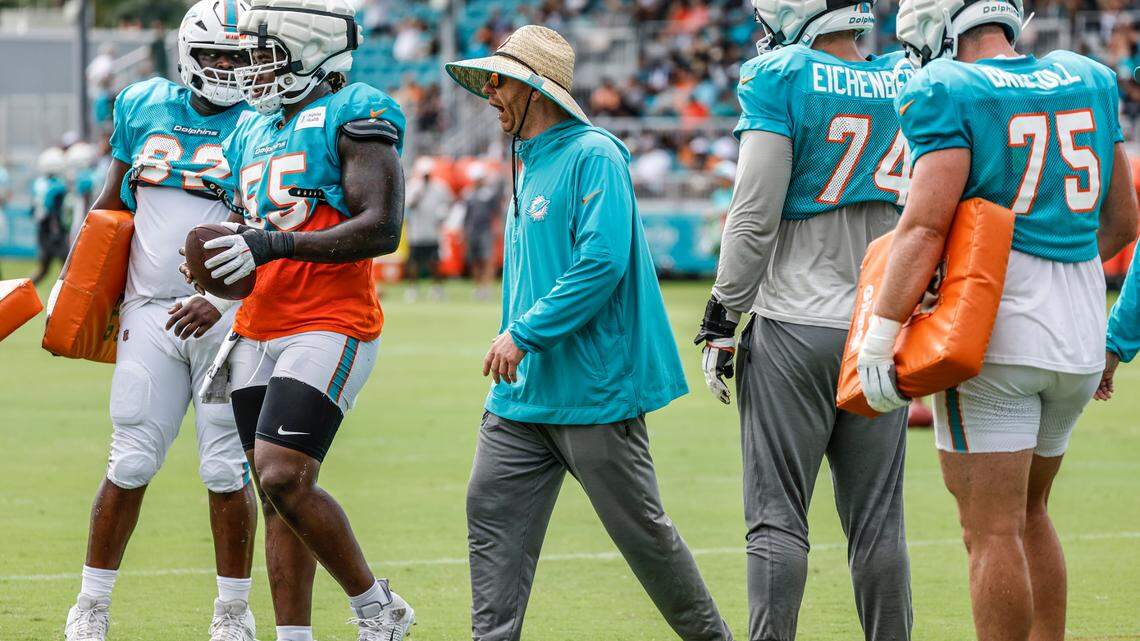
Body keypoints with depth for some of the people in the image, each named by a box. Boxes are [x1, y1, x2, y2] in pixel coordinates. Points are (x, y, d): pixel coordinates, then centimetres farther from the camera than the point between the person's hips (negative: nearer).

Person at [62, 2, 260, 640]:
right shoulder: (145, 106, 9)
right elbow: (113, 204, 20)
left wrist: (220, 300, -21)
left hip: (227, 317, -2)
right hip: (150, 312, 2)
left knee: (226, 469, -1)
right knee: (131, 464, 1)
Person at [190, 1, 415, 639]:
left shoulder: (353, 116, -8)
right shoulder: (256, 132, 18)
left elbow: (381, 229, -16)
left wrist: (274, 243, -22)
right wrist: (218, 261, 5)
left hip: (329, 327, -8)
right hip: (259, 331, 8)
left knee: (283, 477, -18)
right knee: (279, 492, 6)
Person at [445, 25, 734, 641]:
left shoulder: (593, 156, -12)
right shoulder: (529, 164, 16)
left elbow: (603, 261, -23)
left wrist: (524, 334, -22)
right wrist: (512, 345, 18)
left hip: (594, 385, -9)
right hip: (523, 390, 9)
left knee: (640, 527, 0)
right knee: (492, 511, 0)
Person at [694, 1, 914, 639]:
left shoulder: (780, 79, -9)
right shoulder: (910, 85, 6)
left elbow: (755, 214, -11)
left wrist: (723, 318, -4)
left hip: (795, 329, -5)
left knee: (778, 518, -2)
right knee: (878, 522, 8)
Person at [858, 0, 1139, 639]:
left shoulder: (948, 92, -8)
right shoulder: (1087, 81, 11)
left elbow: (926, 225, -17)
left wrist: (880, 336, -17)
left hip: (996, 332, -6)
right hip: (1080, 336, 7)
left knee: (992, 531, -2)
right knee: (1029, 512, 22)